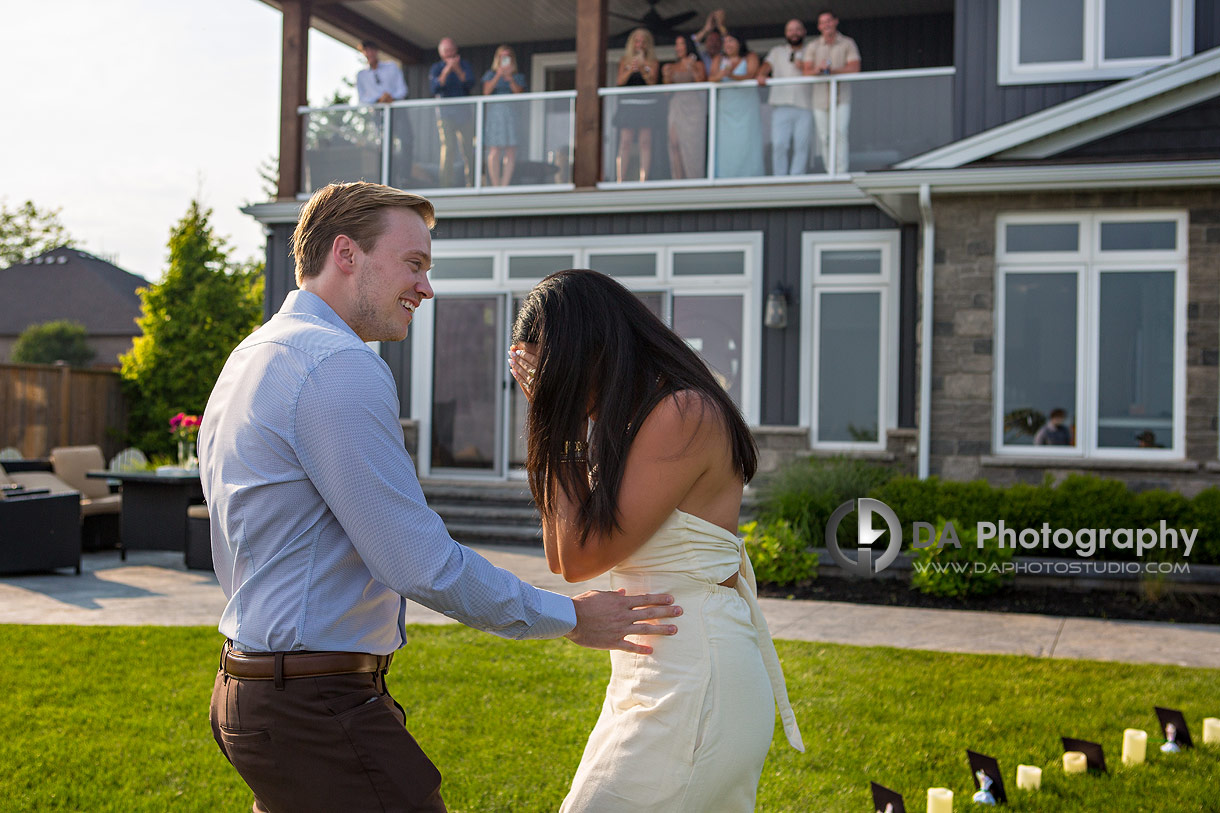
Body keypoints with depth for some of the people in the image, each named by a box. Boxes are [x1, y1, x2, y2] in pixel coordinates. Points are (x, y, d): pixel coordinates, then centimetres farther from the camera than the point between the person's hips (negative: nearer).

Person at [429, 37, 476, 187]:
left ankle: (469, 183, -1)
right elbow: (434, 88, -8)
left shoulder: (464, 65, 10)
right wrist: (446, 70, -18)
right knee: (447, 147, -11)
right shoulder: (436, 68, 8)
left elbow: (470, 83, -6)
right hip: (445, 110, -1)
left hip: (464, 109, 1)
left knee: (467, 146, -4)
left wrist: (457, 70, -20)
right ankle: (447, 182, -11)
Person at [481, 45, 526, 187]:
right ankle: (495, 186, -12)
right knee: (494, 150, -11)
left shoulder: (518, 77, 16)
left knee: (511, 151, -8)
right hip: (494, 112, -2)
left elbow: (520, 93, 1)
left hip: (512, 113, 2)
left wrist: (510, 79, -13)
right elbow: (486, 92, -1)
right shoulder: (491, 74, 14)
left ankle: (505, 185, -8)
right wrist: (498, 76, -11)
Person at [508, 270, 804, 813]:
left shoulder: (685, 415, -16)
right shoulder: (634, 419, 13)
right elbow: (560, 556, 10)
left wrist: (563, 430, -8)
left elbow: (580, 558, -15)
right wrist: (552, 417, 7)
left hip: (694, 682, -9)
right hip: (654, 679, 9)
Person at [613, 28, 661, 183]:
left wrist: (642, 70, -18)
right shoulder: (625, 61, 15)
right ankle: (620, 179, -9)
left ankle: (643, 179, -9)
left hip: (647, 105, -1)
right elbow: (619, 82, 4)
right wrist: (630, 70, -13)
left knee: (645, 142, -7)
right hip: (628, 104, 1)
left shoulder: (652, 63, 11)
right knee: (625, 142, -7)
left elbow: (652, 81, -2)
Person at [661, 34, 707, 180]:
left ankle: (695, 178, -9)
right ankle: (678, 179, -5)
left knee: (693, 144, -11)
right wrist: (666, 77, -1)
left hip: (693, 104, -4)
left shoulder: (697, 64, 8)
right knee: (675, 143, -6)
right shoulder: (672, 67, 18)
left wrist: (693, 69, -12)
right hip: (676, 105, 4)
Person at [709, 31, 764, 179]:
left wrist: (732, 75, -32)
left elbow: (750, 75, -13)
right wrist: (721, 74, -25)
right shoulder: (720, 59, 12)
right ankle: (725, 177, -4)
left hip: (746, 107, -3)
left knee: (746, 142, -9)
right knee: (725, 143, -4)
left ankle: (750, 176, -9)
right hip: (726, 107, 3)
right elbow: (711, 79, -1)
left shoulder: (750, 57, 3)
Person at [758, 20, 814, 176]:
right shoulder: (777, 52, 22)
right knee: (779, 144, -11)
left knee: (801, 146, -7)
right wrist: (762, 74, -17)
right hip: (781, 105, 0)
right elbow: (766, 66, 5)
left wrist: (804, 68, -7)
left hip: (804, 106, 0)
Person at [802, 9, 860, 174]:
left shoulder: (847, 43, 5)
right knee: (824, 138, 1)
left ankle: (841, 172, -19)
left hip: (841, 99, -3)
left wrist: (833, 71, -19)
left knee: (839, 132, -18)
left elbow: (854, 68, -6)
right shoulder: (813, 46, 11)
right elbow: (807, 72, 2)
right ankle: (831, 172, 13)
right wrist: (818, 70, -21)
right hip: (820, 98, 3)